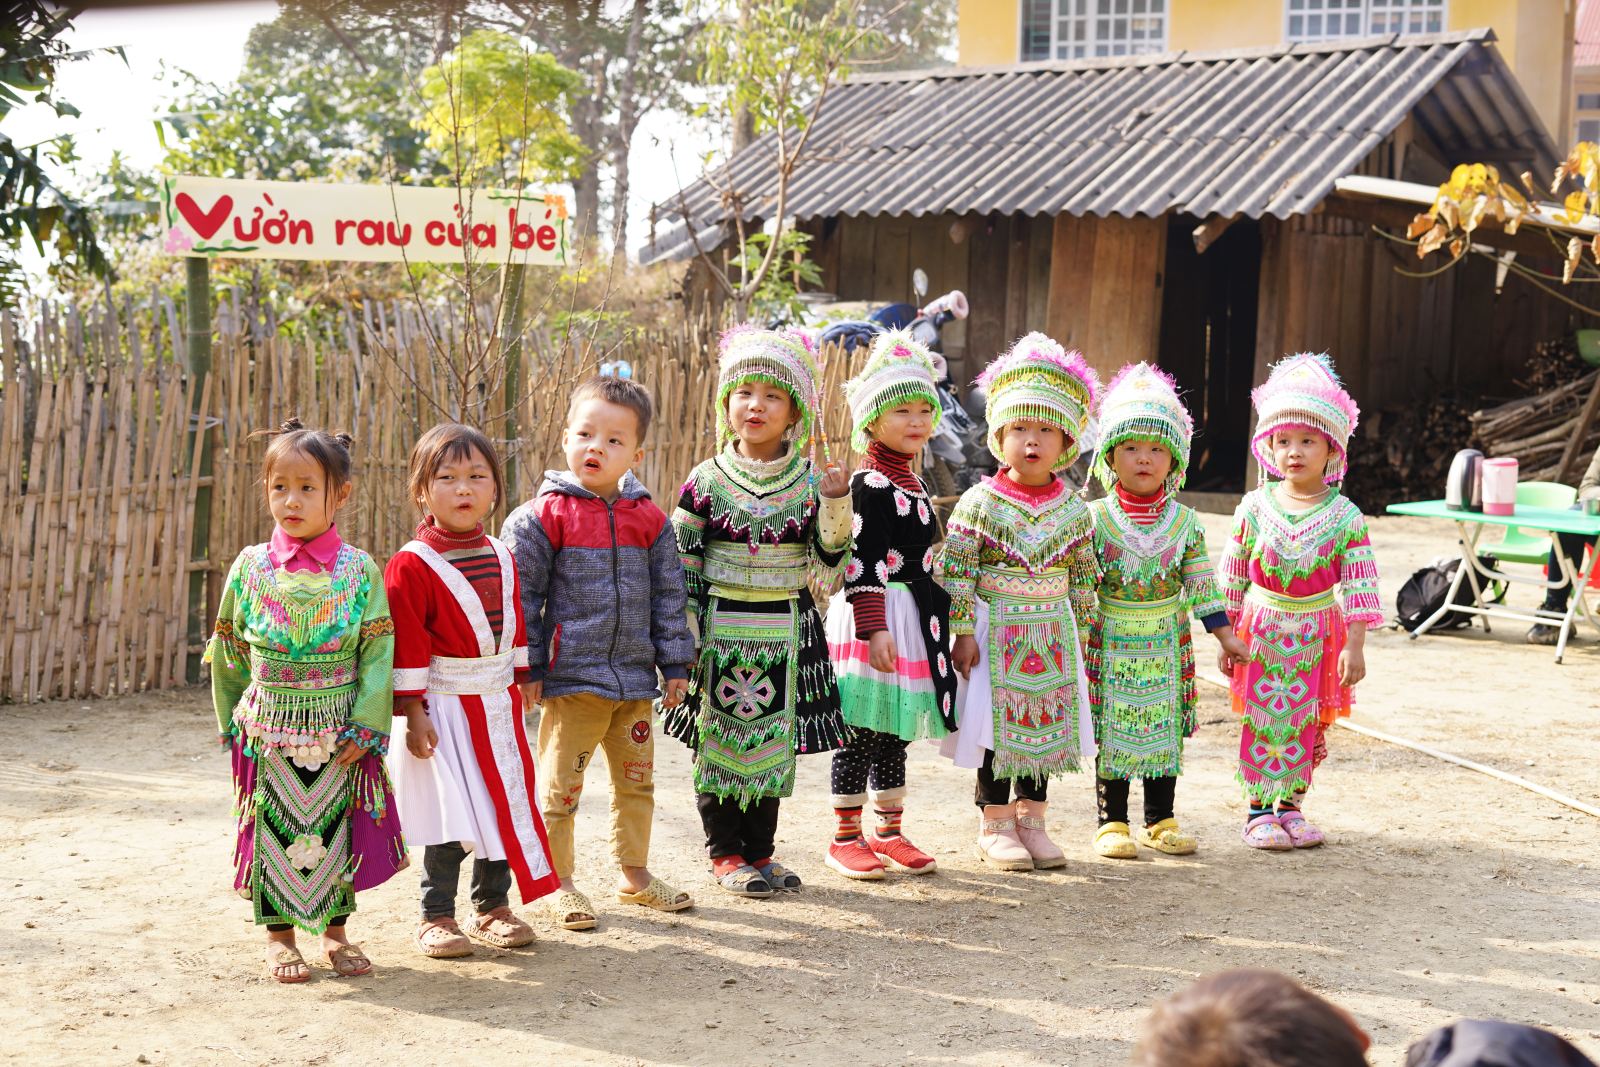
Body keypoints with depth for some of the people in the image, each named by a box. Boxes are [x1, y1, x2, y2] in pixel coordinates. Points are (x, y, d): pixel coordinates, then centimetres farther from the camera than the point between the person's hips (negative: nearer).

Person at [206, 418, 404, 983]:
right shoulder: (251, 568, 0)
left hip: (339, 731, -1)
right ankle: (278, 935, 19)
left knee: (338, 829, 8)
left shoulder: (359, 570, -5)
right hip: (269, 730, 1)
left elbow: (378, 653, -5)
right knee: (275, 827, 5)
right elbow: (228, 652, 9)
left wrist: (367, 725, -11)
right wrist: (232, 720, 10)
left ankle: (334, 929, 24)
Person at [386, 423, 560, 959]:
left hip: (498, 708, 6)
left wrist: (519, 685, 15)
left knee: (504, 807, 12)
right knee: (449, 818, -3)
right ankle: (437, 917, 12)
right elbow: (406, 643, -14)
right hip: (444, 708, -6)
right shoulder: (411, 565, -13)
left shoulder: (501, 558, 8)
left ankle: (493, 908, 26)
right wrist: (413, 712, -16)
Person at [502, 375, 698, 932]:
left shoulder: (650, 520, 4)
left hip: (634, 678, 4)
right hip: (571, 678, -4)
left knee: (636, 780, 16)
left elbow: (668, 595, 10)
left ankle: (635, 874, 31)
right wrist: (527, 667, -7)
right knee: (560, 786, 3)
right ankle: (560, 883, 16)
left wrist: (674, 662, 8)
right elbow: (522, 595, -5)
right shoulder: (544, 516, -8)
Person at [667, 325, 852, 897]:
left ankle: (759, 849, 22)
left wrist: (835, 503, -13)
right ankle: (725, 852, 17)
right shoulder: (706, 481, -3)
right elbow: (681, 561, -2)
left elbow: (830, 557, 2)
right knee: (719, 742, 4)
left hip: (785, 631, 2)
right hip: (721, 626, -2)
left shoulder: (809, 482, 2)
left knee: (774, 742, 9)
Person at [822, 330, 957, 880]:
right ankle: (846, 836, 7)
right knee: (861, 731, -2)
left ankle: (888, 830, 23)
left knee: (895, 732, 14)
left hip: (913, 619, 9)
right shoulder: (868, 484, -12)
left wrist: (937, 621, 24)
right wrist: (873, 627, -23)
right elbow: (861, 564, -18)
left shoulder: (913, 484, 15)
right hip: (873, 614, -9)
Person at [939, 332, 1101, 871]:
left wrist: (1080, 637, 9)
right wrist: (964, 633, -13)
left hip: (1052, 634, 4)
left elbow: (1083, 576, 9)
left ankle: (1031, 817, 22)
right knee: (998, 725, 1)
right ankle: (995, 823, 13)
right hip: (996, 628, -3)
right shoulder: (979, 502, -9)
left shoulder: (1074, 509, 2)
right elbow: (956, 569, -10)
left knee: (1048, 723, 9)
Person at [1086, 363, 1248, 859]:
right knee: (1113, 730, 2)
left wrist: (1224, 634, 6)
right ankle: (1112, 823, 12)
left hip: (1165, 642, 2)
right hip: (1110, 643, -2)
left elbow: (1201, 584, 7)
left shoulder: (1184, 522, 2)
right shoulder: (1096, 519, -5)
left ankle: (1161, 821, 20)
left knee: (1165, 728, 8)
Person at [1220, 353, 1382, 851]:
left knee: (1305, 723, 8)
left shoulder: (1345, 516, -7)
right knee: (1261, 721, 2)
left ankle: (1291, 805, 21)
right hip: (1262, 628, 0)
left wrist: (1355, 645, -11)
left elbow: (1358, 585, -6)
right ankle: (1258, 810, 11)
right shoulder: (1255, 507, -5)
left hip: (1317, 634, 0)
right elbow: (1232, 576, 2)